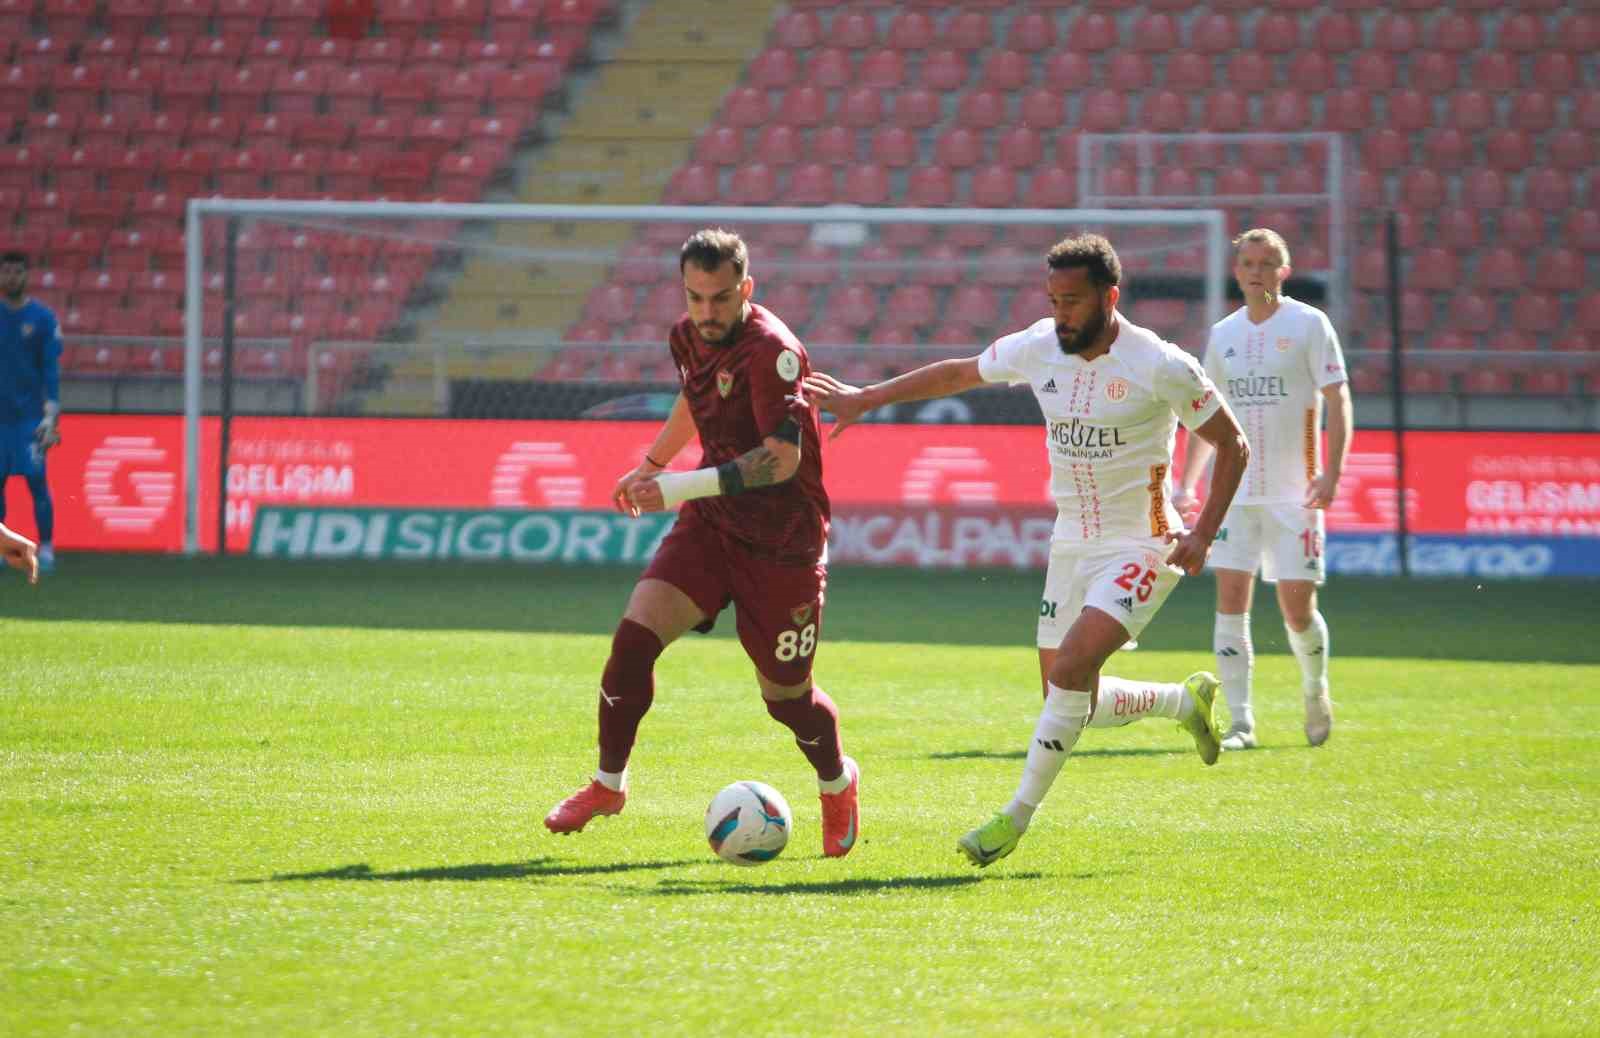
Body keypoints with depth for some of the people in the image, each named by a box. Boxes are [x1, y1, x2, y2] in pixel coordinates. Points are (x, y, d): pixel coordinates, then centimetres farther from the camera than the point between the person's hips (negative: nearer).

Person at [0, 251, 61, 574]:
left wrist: (50, 415, -11)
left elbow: (51, 370, -3)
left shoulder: (43, 318, -1)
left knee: (36, 480, -7)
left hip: (30, 416, -3)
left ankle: (46, 548, -1)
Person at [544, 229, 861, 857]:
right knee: (635, 636, -13)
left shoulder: (772, 351, -23)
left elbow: (782, 458, -30)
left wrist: (679, 487, -34)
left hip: (781, 544, -6)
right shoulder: (689, 337, 1)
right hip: (710, 525, 6)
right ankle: (608, 785, 3)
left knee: (785, 696, 5)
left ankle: (838, 784, 37)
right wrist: (650, 465, 36)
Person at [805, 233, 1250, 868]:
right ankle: (1187, 702, 35)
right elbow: (959, 373, 16)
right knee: (1070, 701, 8)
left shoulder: (1161, 368, -16)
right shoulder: (1037, 349, -2)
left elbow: (1232, 445, -6)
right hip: (1072, 547, 6)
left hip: (1140, 549, -6)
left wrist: (1202, 534, -15)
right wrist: (865, 399, 14)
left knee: (1070, 671, -24)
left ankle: (1017, 816, -12)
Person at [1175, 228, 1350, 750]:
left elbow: (1338, 400, -6)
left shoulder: (1309, 325, -3)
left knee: (1298, 609, -4)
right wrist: (1186, 483, 14)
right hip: (1235, 490, 4)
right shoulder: (1223, 334, 11)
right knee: (1231, 602, -6)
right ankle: (1240, 721, -2)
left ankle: (1316, 692, 26)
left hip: (1294, 492, -4)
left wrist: (1331, 472, -18)